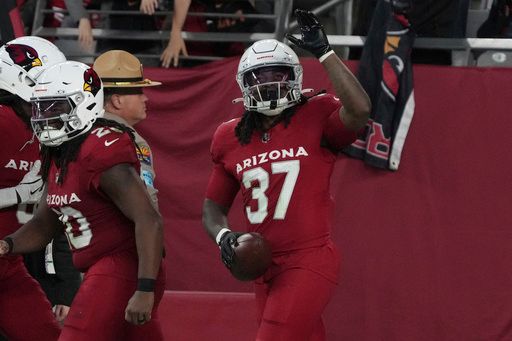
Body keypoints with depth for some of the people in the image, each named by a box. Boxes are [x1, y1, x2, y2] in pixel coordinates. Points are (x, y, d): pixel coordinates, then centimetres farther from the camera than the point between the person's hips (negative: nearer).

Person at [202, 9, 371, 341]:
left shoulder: (316, 119, -4)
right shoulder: (231, 138, 9)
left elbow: (360, 109, -26)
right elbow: (214, 205, 17)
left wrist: (325, 52, -20)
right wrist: (223, 235, -5)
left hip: (310, 261, -6)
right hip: (265, 268, 6)